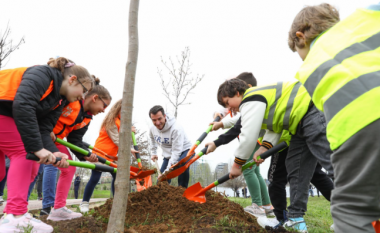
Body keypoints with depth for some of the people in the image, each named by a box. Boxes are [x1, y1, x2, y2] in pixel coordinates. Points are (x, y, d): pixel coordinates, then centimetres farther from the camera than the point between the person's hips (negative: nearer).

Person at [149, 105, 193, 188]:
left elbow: (176, 151, -34)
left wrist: (167, 171, -38)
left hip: (184, 151, -6)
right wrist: (153, 153, 15)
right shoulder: (152, 129, -10)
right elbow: (152, 139, 19)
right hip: (168, 155, 7)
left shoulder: (176, 129, -32)